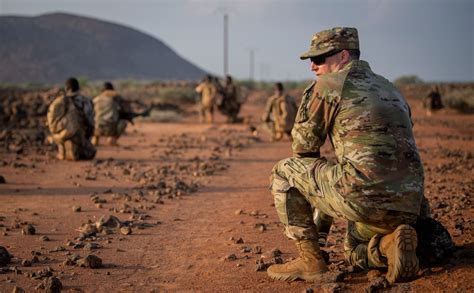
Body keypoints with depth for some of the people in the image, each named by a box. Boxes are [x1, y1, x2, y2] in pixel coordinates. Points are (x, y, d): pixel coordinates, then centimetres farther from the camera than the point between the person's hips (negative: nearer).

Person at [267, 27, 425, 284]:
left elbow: (303, 150, 9)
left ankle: (310, 261, 9)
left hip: (364, 194, -8)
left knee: (283, 173, 12)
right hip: (408, 205, 8)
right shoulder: (389, 89, 25)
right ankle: (391, 242, 1)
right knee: (355, 253, 34)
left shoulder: (327, 85, 3)